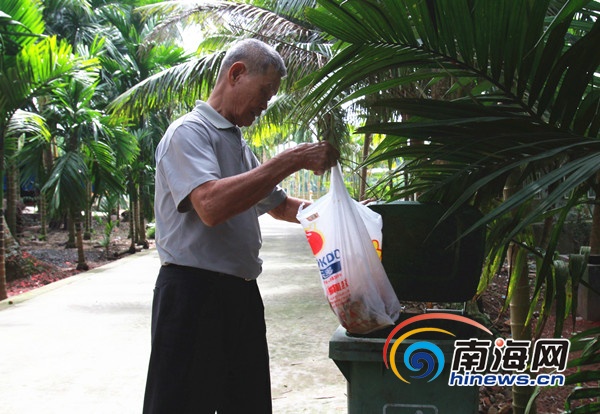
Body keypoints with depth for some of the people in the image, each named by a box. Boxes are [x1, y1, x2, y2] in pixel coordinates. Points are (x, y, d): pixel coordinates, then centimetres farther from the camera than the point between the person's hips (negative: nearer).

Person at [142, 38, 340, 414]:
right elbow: (211, 206, -27)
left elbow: (278, 205, 31)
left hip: (242, 294, 9)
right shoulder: (189, 132, -10)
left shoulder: (240, 146, 18)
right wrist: (292, 161, -23)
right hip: (194, 294, -9)